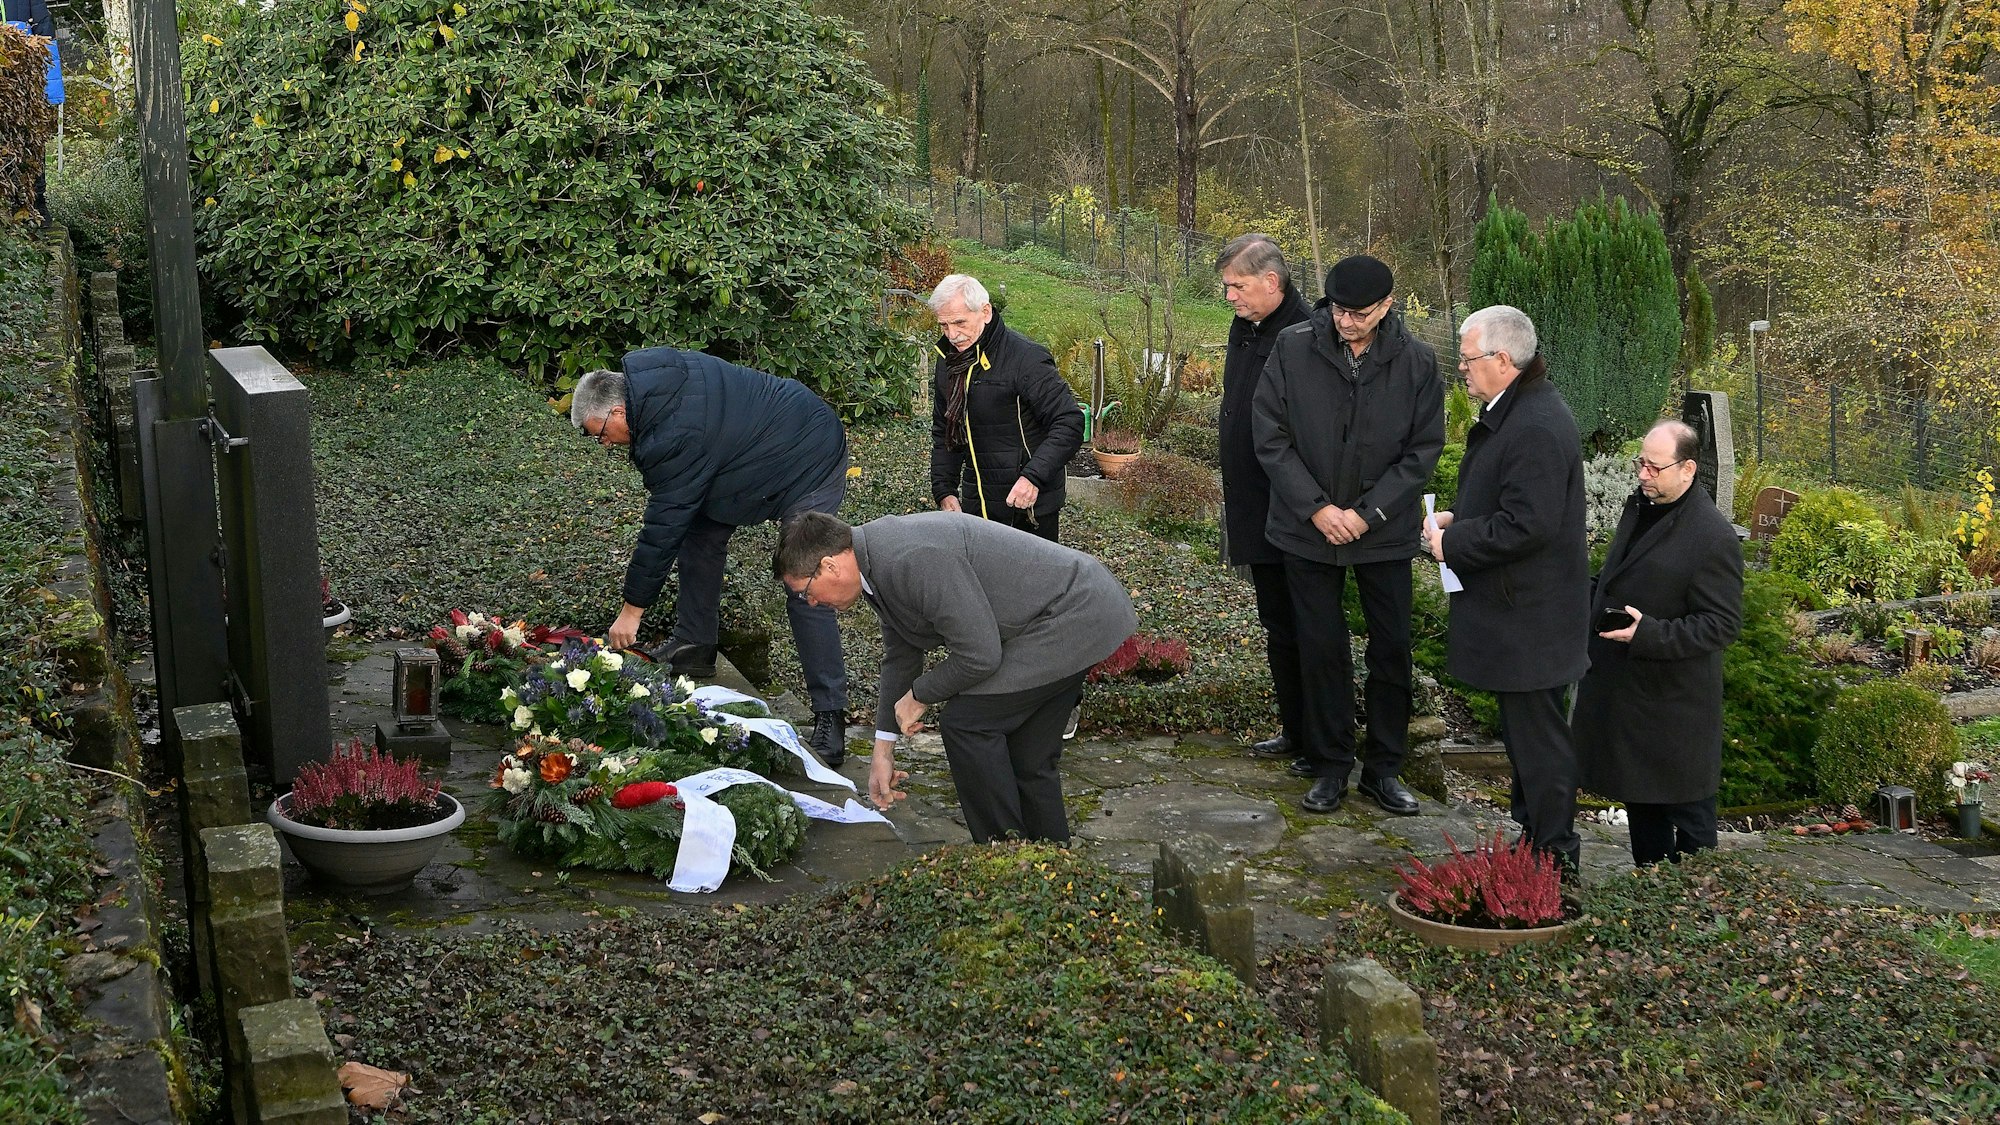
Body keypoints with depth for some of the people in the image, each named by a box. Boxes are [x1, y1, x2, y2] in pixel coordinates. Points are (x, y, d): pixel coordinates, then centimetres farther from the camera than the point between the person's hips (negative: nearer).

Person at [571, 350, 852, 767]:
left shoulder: (676, 435, -31)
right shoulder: (646, 373, -4)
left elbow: (664, 526, -25)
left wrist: (632, 608, -16)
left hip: (809, 466, -11)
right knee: (701, 534, 15)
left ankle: (830, 719, -14)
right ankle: (694, 646, 26)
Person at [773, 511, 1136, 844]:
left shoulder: (914, 559, -27)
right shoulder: (878, 559, 6)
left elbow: (980, 654, -24)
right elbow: (899, 656, 18)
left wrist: (919, 695, -7)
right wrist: (883, 751, 21)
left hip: (1070, 617, -10)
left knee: (968, 726, -9)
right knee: (1028, 760, 14)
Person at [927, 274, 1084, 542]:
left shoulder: (1025, 357, -16)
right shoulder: (948, 361, 8)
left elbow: (1070, 422, -20)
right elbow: (943, 434, 19)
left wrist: (1034, 477, -30)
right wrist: (944, 491, 8)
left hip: (1029, 505, -6)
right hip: (977, 503, 6)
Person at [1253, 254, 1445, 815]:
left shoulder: (1417, 362, -8)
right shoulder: (1293, 348, -9)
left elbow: (1422, 449, -3)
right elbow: (1270, 436, -7)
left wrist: (1368, 513, -12)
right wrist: (1316, 508, -13)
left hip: (1386, 533, 0)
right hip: (1308, 530, 0)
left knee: (1392, 649, 7)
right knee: (1321, 649, 7)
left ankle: (1384, 768, 21)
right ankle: (1329, 766, 20)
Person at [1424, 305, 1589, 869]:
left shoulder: (1536, 427, -24)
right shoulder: (1515, 409, 10)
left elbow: (1524, 526, -28)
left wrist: (1452, 543, -17)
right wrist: (1459, 520, 7)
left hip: (1529, 615, -11)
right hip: (1516, 609, 11)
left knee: (1537, 732, 0)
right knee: (1523, 728, 20)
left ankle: (1554, 857, 11)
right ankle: (1533, 829, 33)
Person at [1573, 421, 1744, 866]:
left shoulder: (1713, 537, -20)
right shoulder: (1639, 505, 7)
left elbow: (1721, 624, -19)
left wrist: (1648, 634, -27)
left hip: (1675, 700, -9)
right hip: (1623, 688, 9)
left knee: (1687, 811, 4)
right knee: (1638, 796, 18)